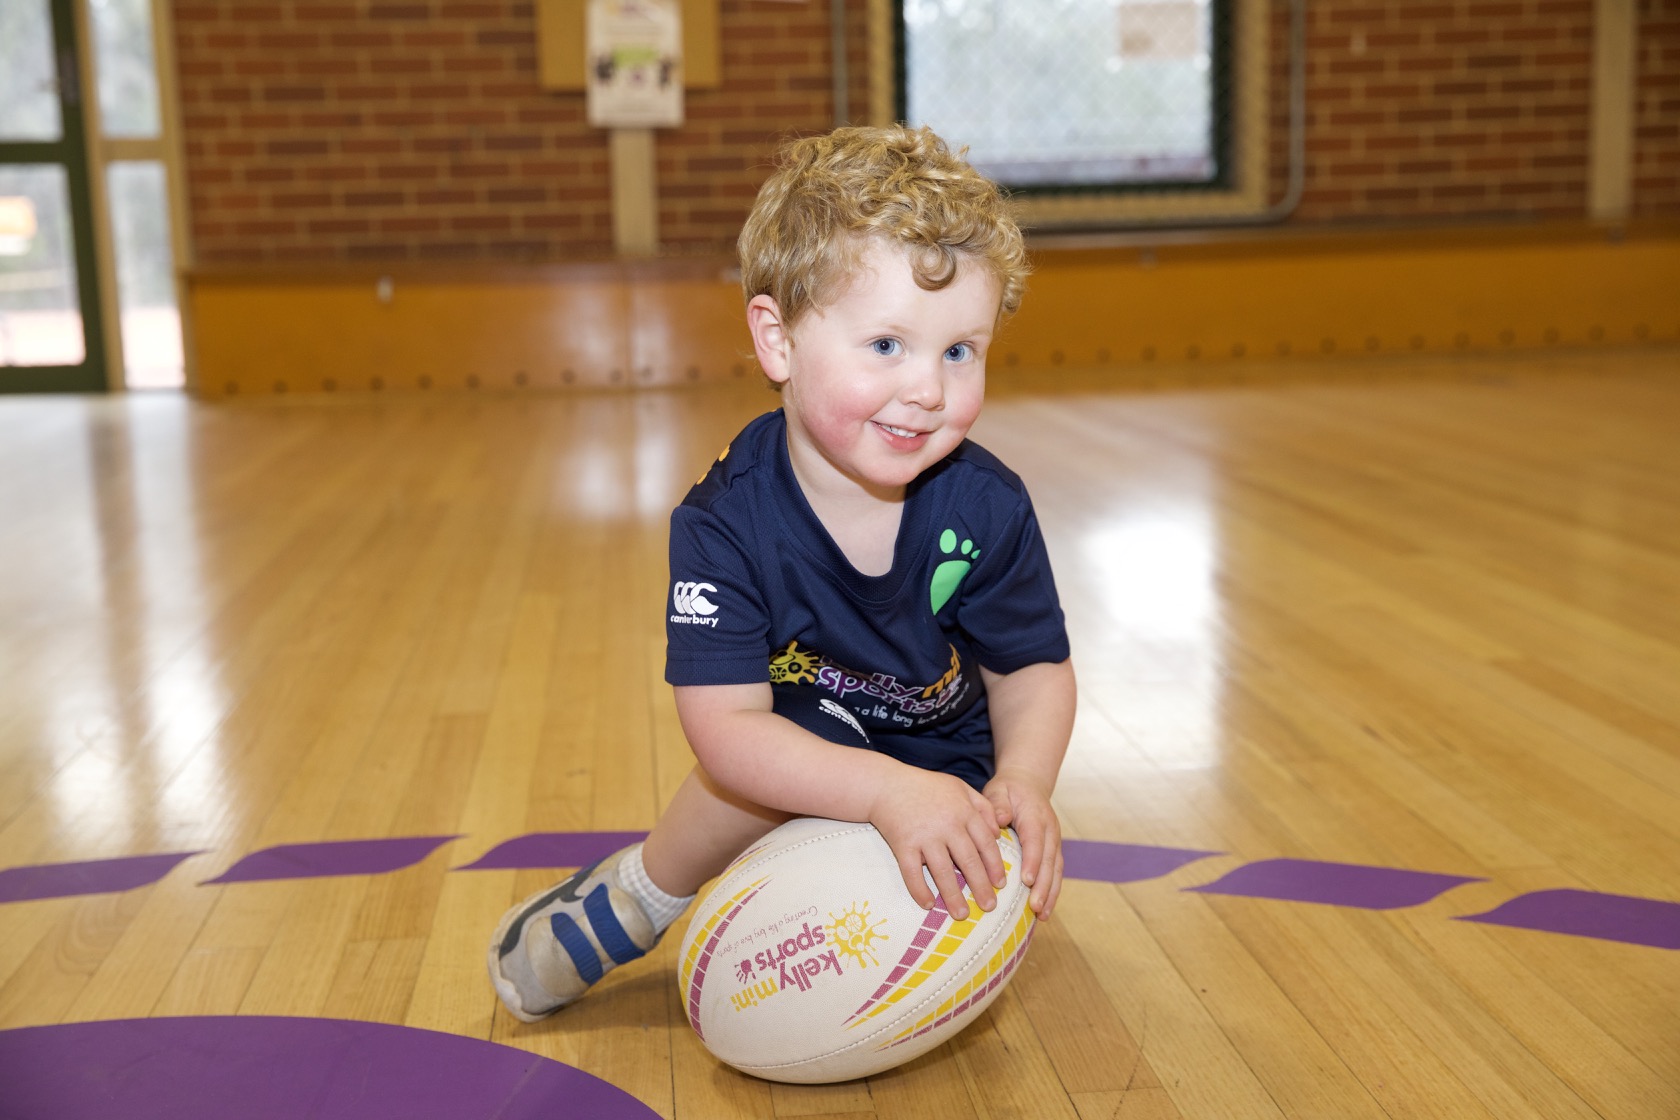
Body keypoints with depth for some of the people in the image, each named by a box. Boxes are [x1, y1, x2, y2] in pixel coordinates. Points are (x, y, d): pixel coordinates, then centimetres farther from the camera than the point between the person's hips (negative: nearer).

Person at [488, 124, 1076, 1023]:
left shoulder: (986, 508, -21)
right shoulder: (728, 519, -28)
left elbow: (1033, 670, -8)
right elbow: (727, 727, -33)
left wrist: (1023, 783, -29)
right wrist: (888, 790, -46)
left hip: (944, 766, 2)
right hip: (798, 749, -2)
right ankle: (639, 894, -7)